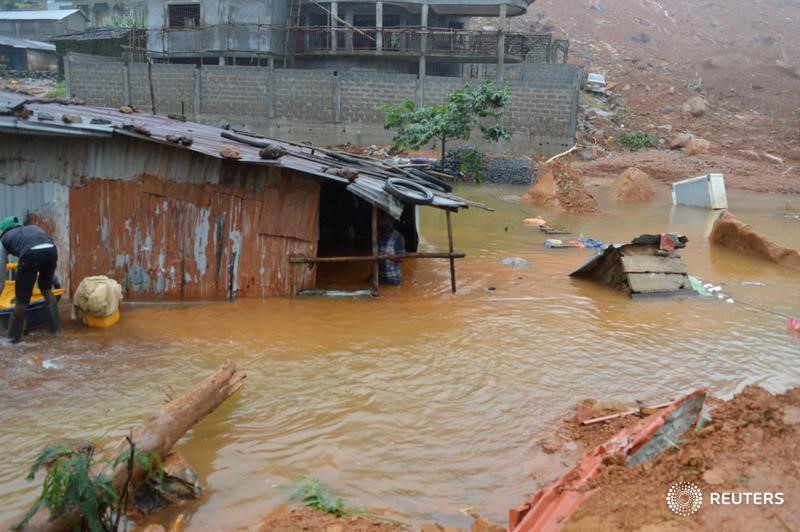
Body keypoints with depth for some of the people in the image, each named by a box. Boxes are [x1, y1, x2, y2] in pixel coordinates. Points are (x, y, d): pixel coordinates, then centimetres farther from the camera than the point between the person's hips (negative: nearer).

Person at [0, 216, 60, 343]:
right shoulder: (33, 228, 40)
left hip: (30, 254, -3)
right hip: (51, 250, 4)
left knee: (21, 299, 12)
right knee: (46, 289, 29)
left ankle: (13, 336, 27)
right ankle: (55, 328, 33)